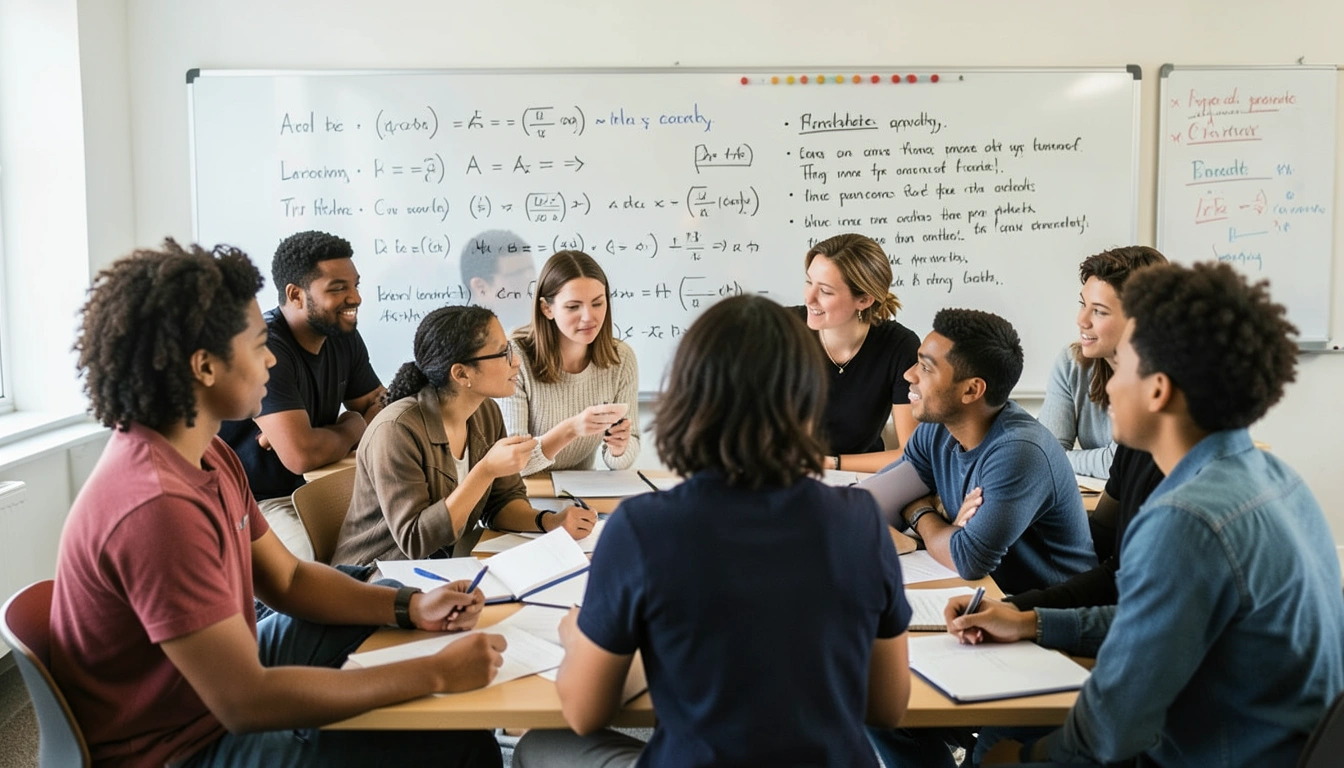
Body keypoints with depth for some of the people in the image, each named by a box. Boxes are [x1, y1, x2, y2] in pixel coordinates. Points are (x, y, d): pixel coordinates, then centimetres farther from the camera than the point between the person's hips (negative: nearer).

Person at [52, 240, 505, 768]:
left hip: (224, 674, 10)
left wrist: (412, 607, -8)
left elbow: (288, 579, 7)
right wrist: (437, 674, -28)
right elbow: (246, 703, -33)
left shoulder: (208, 455, 0)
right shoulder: (157, 505, -32)